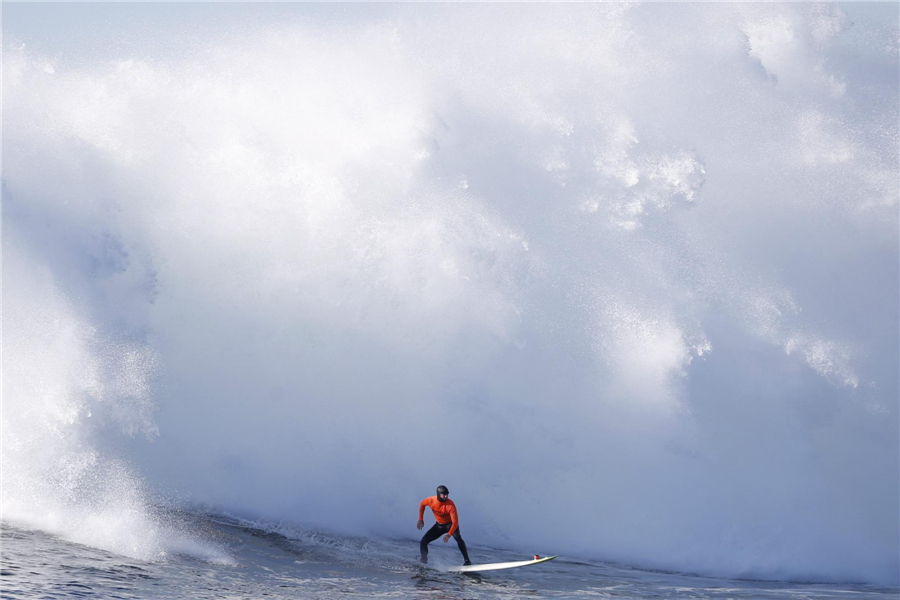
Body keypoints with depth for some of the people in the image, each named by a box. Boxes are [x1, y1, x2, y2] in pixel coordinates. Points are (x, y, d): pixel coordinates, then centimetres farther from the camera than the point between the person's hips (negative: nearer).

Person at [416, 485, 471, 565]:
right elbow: (422, 504, 6)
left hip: (450, 524, -5)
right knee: (423, 542, -8)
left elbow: (455, 522, -33)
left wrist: (449, 534, -46)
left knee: (458, 538, -33)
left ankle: (467, 561, -32)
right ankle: (423, 562, 0)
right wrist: (420, 520, 5)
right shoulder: (431, 500, -18)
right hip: (439, 525, 5)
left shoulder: (450, 505, -30)